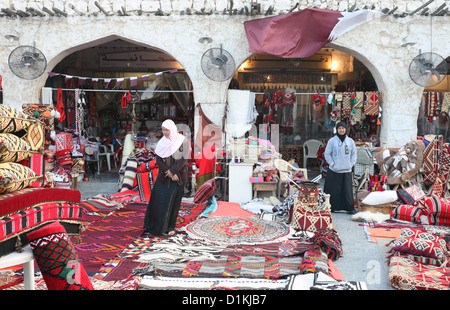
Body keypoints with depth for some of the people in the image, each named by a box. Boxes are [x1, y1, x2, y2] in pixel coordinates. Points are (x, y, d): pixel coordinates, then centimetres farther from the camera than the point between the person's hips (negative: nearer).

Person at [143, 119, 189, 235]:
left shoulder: (183, 141, -6)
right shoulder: (162, 143, 2)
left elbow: (184, 159, -11)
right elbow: (158, 160, -2)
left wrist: (172, 171, -16)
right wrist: (169, 173, -13)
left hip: (178, 175, -2)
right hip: (163, 176, 2)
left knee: (174, 202, 5)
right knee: (158, 200, 0)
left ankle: (170, 227, 18)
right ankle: (155, 226, 13)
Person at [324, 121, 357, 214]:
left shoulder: (350, 141, 7)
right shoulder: (332, 141, -1)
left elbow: (354, 153, 14)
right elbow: (327, 154, 2)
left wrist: (351, 164, 3)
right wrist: (332, 164, -6)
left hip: (347, 171, 2)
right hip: (334, 171, -2)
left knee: (348, 190, 3)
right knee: (333, 191, 2)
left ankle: (350, 208, 12)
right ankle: (331, 207, 12)